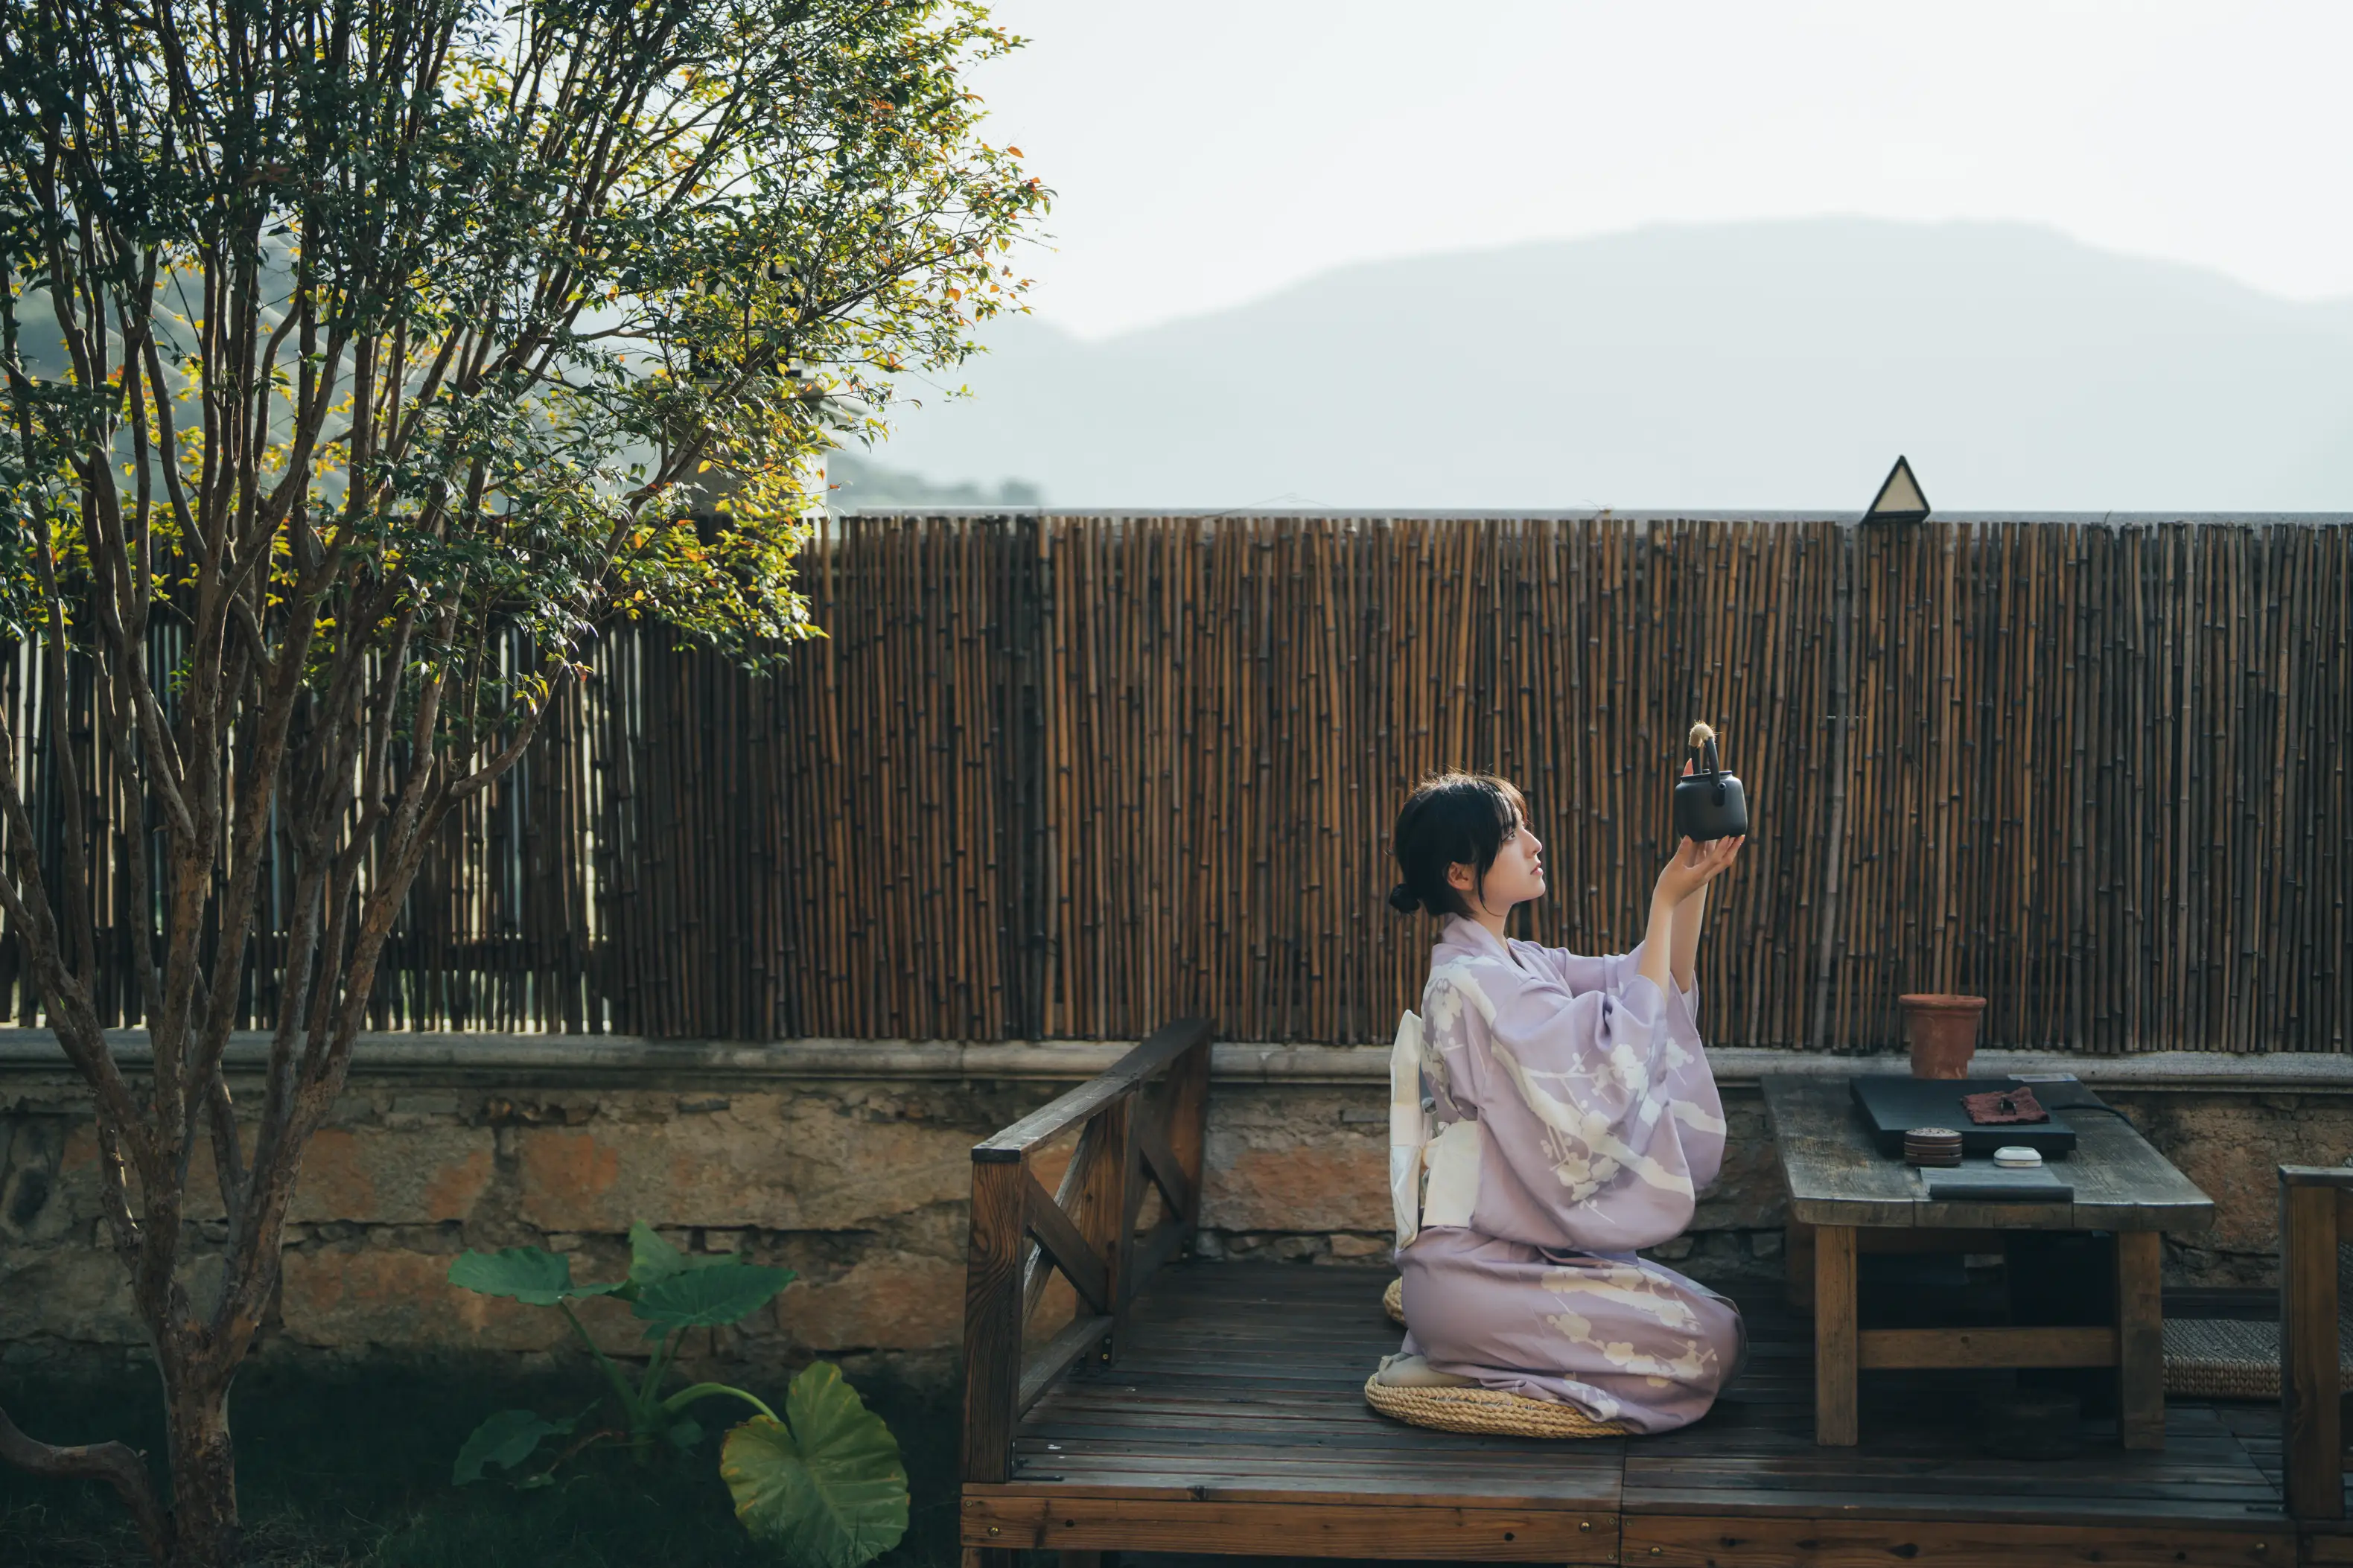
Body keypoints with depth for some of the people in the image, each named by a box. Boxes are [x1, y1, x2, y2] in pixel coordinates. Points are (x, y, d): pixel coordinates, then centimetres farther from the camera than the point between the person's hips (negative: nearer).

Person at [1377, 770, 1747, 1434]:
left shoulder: (1517, 964, 12)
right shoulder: (1471, 984, -18)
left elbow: (1661, 986, 13)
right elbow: (1621, 1056, -20)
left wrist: (1695, 885, -1)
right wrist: (1665, 902, -16)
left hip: (1519, 1248, 10)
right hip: (1476, 1271, -10)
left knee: (1714, 1320, 10)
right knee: (1709, 1342, -10)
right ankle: (1454, 1376, -5)